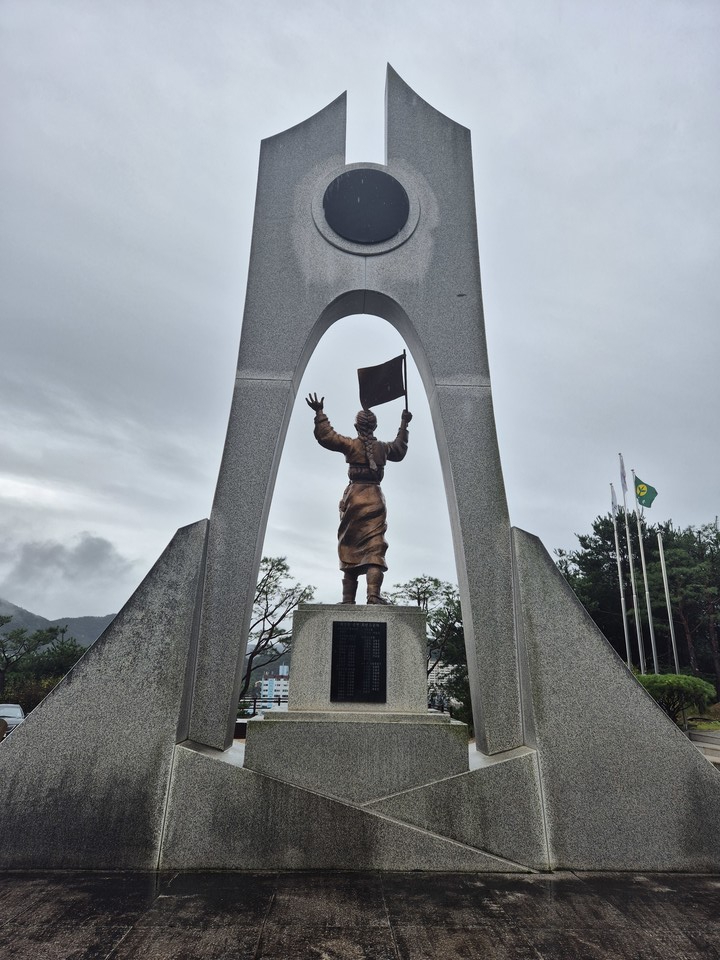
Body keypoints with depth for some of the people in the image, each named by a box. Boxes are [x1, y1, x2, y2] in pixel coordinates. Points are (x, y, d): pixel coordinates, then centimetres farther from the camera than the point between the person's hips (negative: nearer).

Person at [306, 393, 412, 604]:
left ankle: (348, 599, 2)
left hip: (354, 496, -1)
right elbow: (400, 451, 33)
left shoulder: (352, 444, 1)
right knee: (374, 548, -6)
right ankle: (374, 593, -21)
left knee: (350, 548, 4)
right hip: (375, 498, 1)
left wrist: (319, 412, 5)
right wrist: (404, 425, 43)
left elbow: (326, 437, -3)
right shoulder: (383, 447, 12)